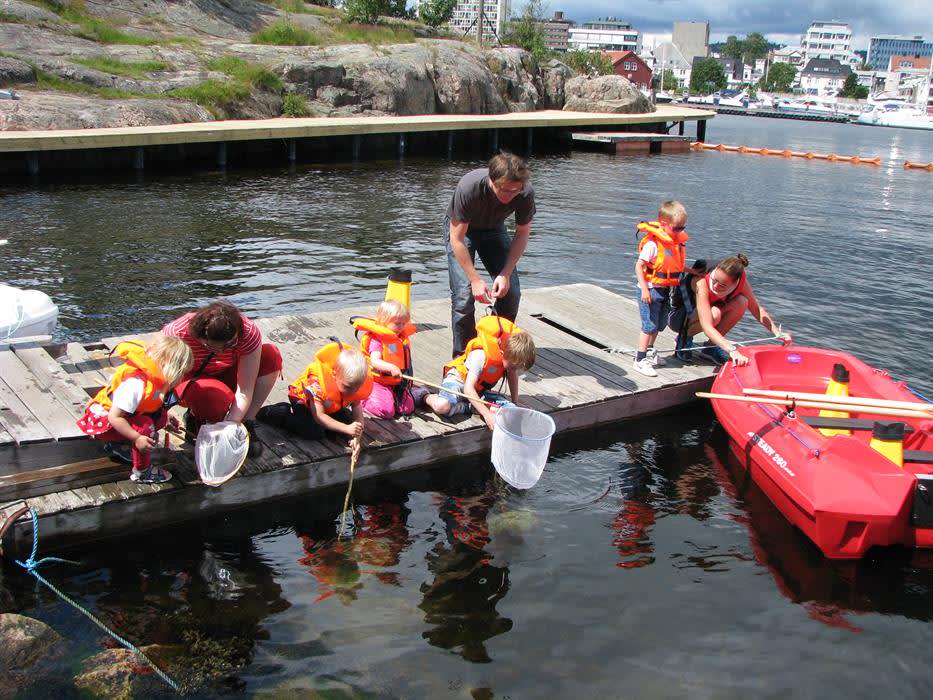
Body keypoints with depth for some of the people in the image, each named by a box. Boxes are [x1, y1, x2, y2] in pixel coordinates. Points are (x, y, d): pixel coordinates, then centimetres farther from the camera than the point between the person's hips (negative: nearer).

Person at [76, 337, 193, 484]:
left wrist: (166, 418, 1)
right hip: (103, 420, -9)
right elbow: (115, 417, -34)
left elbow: (151, 405, 11)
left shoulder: (155, 378, -8)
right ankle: (141, 472, -8)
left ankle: (118, 444, 11)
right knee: (145, 426, -27)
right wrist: (137, 438, -33)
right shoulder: (136, 384, -36)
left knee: (160, 415, -1)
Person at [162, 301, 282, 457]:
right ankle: (195, 416, -3)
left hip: (223, 375, 3)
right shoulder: (178, 333, -35)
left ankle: (246, 424, -14)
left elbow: (244, 392, -29)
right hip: (189, 379, -3)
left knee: (271, 355, -23)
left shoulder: (249, 333, -30)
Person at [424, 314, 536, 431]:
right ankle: (428, 397, -5)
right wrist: (486, 414, -39)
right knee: (442, 406, -38)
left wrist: (515, 404, 7)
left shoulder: (512, 352, -16)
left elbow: (512, 376, 6)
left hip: (481, 390, 6)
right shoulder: (481, 355, -34)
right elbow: (468, 388, -34)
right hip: (459, 379, -6)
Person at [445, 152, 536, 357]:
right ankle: (462, 356, -5)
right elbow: (457, 239, -31)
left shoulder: (526, 192, -30)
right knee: (464, 293, -18)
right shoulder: (468, 187, -39)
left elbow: (522, 233, -14)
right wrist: (475, 279, -34)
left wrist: (505, 274, -22)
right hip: (460, 229, -3)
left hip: (494, 229, 3)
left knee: (511, 291, -8)